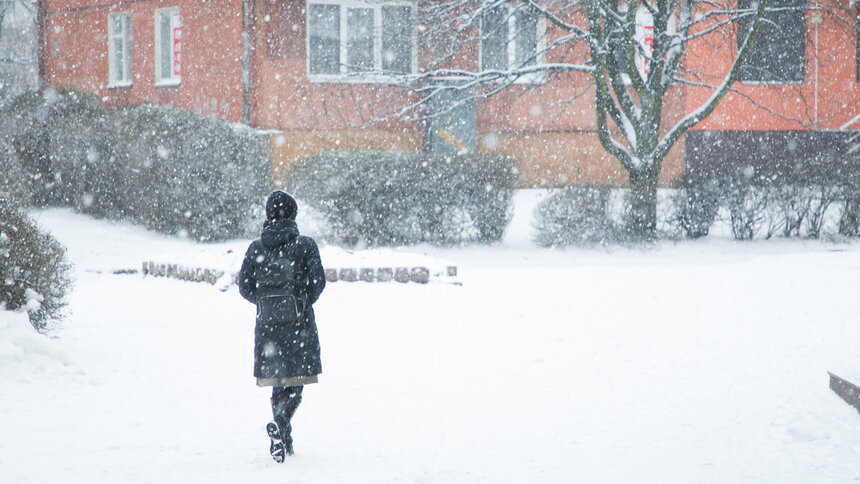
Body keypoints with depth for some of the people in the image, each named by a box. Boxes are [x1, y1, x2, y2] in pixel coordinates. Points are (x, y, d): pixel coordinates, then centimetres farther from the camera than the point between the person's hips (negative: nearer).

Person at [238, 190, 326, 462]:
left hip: (267, 321, 3)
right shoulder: (305, 246, -4)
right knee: (296, 382, 0)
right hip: (299, 321, -3)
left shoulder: (256, 248, 3)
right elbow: (317, 282, -8)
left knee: (278, 381, 14)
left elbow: (245, 288, 1)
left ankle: (285, 441, 16)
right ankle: (280, 425, -26)